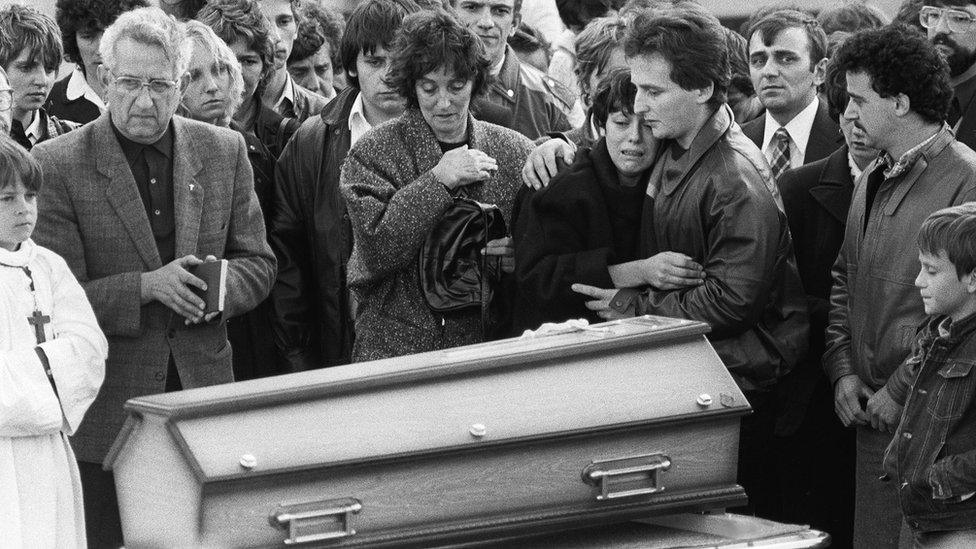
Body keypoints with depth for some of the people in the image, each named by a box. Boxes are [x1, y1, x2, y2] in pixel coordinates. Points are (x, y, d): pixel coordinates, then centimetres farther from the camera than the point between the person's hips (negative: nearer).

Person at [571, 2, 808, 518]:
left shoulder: (738, 179, -18)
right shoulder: (670, 154, 7)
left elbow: (730, 302, -21)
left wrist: (633, 306, -12)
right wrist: (634, 271, -7)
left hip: (740, 381, -8)